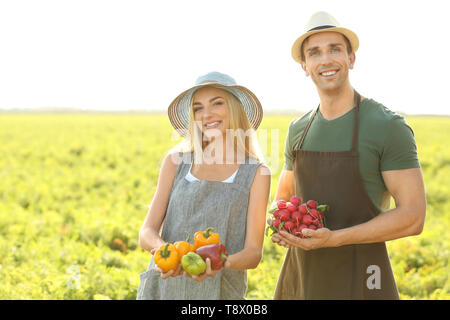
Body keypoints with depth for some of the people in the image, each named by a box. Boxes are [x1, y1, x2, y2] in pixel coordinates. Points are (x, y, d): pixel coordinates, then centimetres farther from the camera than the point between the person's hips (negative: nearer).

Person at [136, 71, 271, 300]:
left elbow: (254, 253, -6)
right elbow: (147, 232, -2)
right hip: (162, 286, 2)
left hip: (219, 289, -1)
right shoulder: (176, 161, 3)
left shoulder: (256, 174, -2)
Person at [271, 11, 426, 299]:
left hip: (359, 279, -5)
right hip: (301, 276, 5)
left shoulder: (389, 126, -11)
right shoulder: (299, 130, 6)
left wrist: (333, 238, -22)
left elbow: (413, 217, -14)